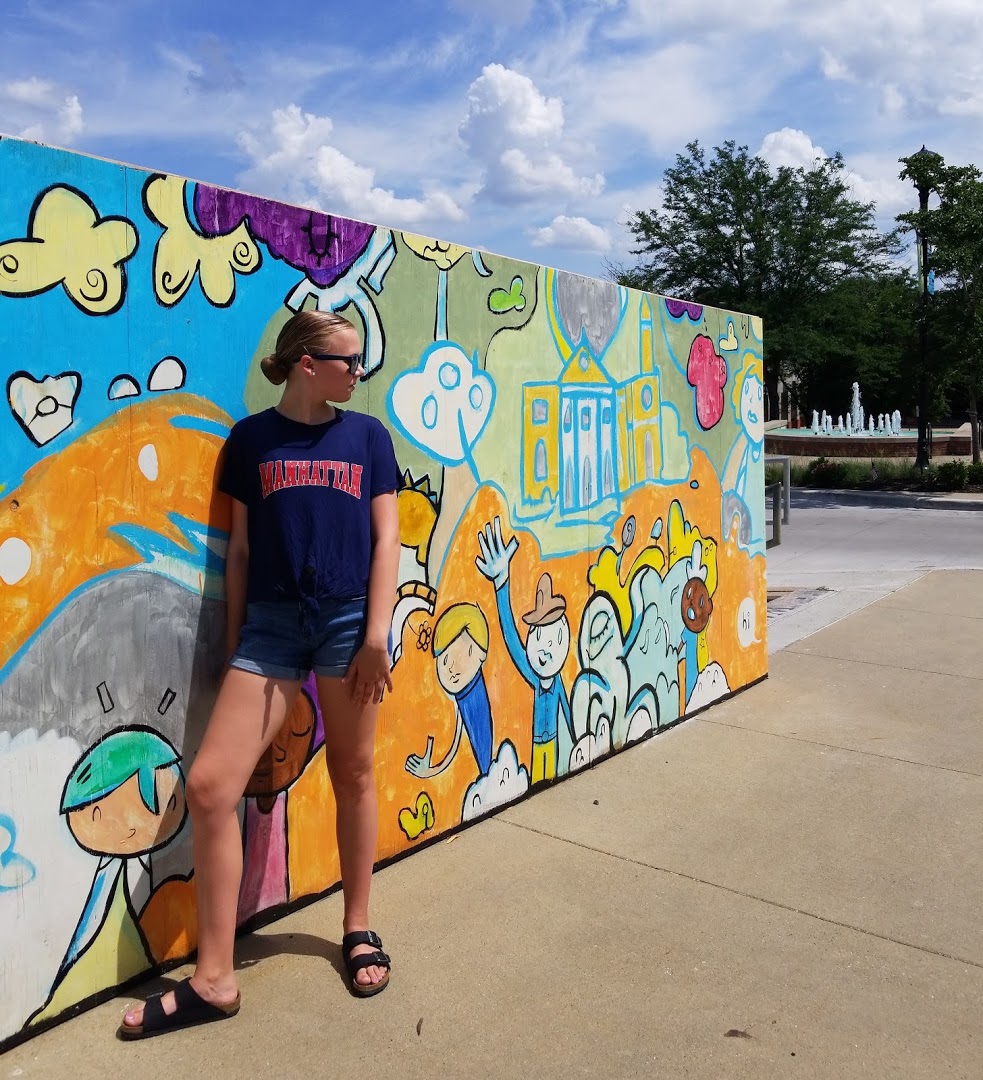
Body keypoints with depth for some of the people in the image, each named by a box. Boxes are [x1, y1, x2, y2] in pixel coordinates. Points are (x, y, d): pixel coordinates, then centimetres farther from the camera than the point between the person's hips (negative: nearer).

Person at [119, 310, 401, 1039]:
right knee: (209, 786, -7)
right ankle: (215, 980, 8)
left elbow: (386, 538, 3)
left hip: (350, 619, 0)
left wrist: (378, 634, -6)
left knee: (353, 775, 10)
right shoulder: (252, 438, 7)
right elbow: (241, 549, 8)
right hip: (271, 624, 0)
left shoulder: (368, 435, 8)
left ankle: (359, 929, 32)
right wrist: (235, 641, 8)